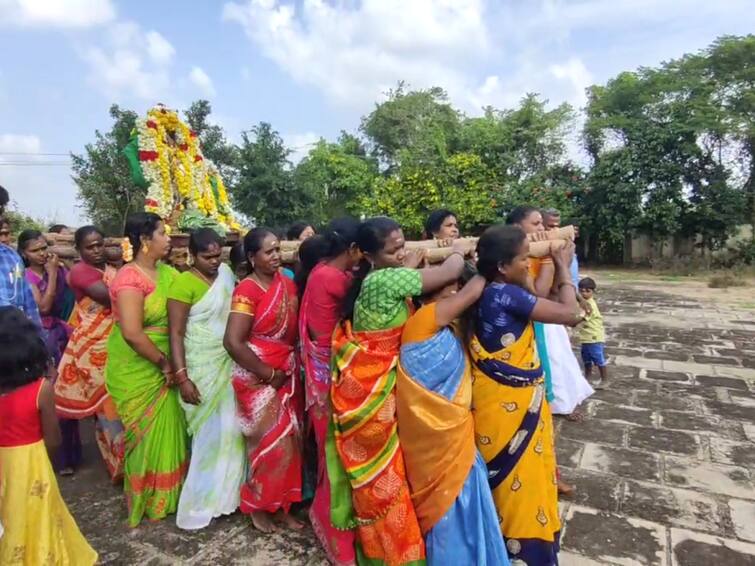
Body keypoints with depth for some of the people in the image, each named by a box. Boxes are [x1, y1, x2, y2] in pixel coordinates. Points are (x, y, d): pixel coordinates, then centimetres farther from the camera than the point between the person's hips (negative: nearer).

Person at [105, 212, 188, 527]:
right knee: (147, 434, 8)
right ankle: (148, 499, 29)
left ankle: (167, 492, 37)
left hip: (162, 368, 8)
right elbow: (132, 333, -27)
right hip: (137, 370, -7)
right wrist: (165, 362, -18)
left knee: (166, 429, 18)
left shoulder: (165, 272, 4)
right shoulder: (130, 278, -21)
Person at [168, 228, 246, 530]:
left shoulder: (226, 273, 5)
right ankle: (199, 502, 22)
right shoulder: (184, 283, -13)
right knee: (209, 432, 4)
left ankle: (224, 492, 32)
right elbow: (176, 333, -14)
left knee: (231, 428, 12)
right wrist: (182, 377, -18)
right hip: (202, 369, -5)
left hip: (230, 364, 6)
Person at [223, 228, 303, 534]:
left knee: (288, 440, 12)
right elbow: (233, 342, -22)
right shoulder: (247, 290, -16)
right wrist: (269, 374, -16)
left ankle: (280, 505, 30)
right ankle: (258, 506, 28)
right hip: (258, 378, -6)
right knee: (269, 443, 4)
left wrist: (291, 369, 0)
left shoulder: (287, 283, 3)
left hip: (286, 375, 6)